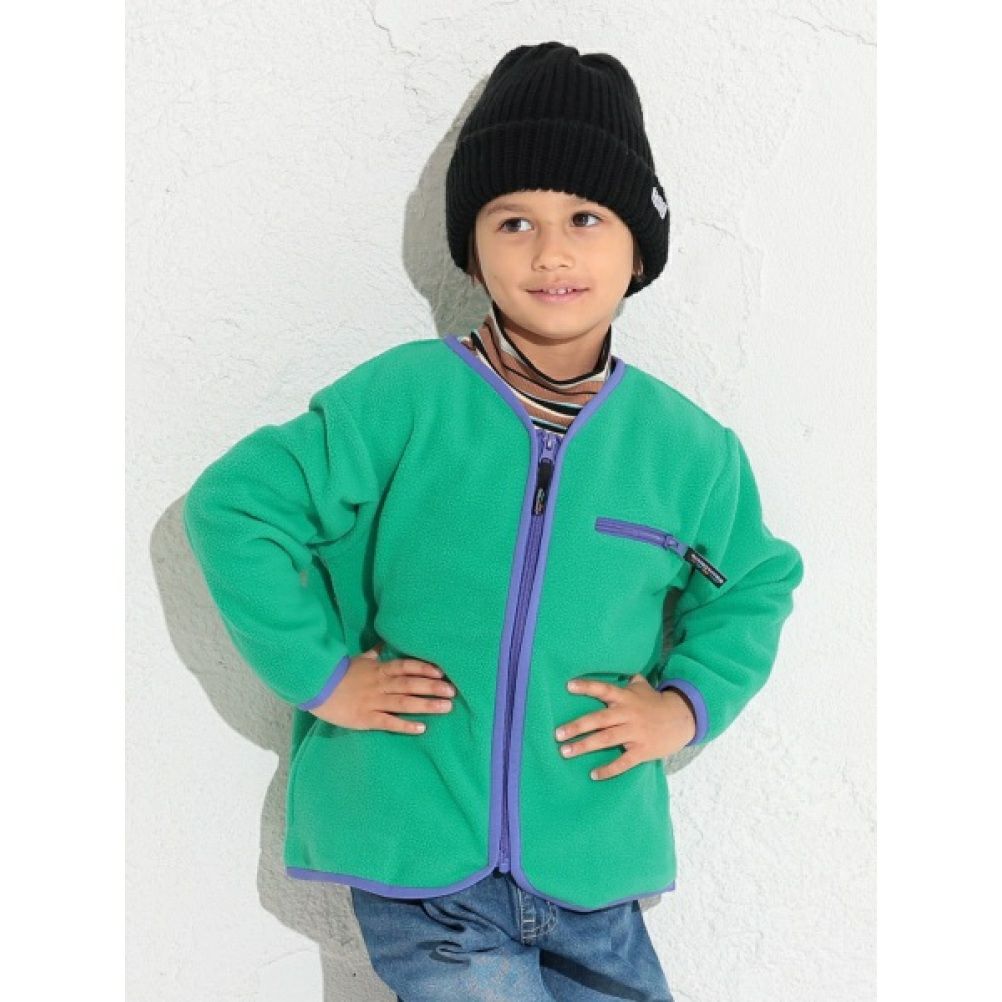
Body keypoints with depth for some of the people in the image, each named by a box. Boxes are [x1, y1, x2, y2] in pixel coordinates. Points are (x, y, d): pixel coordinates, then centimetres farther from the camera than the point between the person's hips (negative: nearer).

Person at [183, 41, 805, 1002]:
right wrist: (319, 674, -8)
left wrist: (686, 703, 1)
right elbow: (233, 507, -5)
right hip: (419, 868, -3)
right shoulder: (402, 400, -10)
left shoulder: (687, 445, -1)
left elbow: (754, 584, 16)